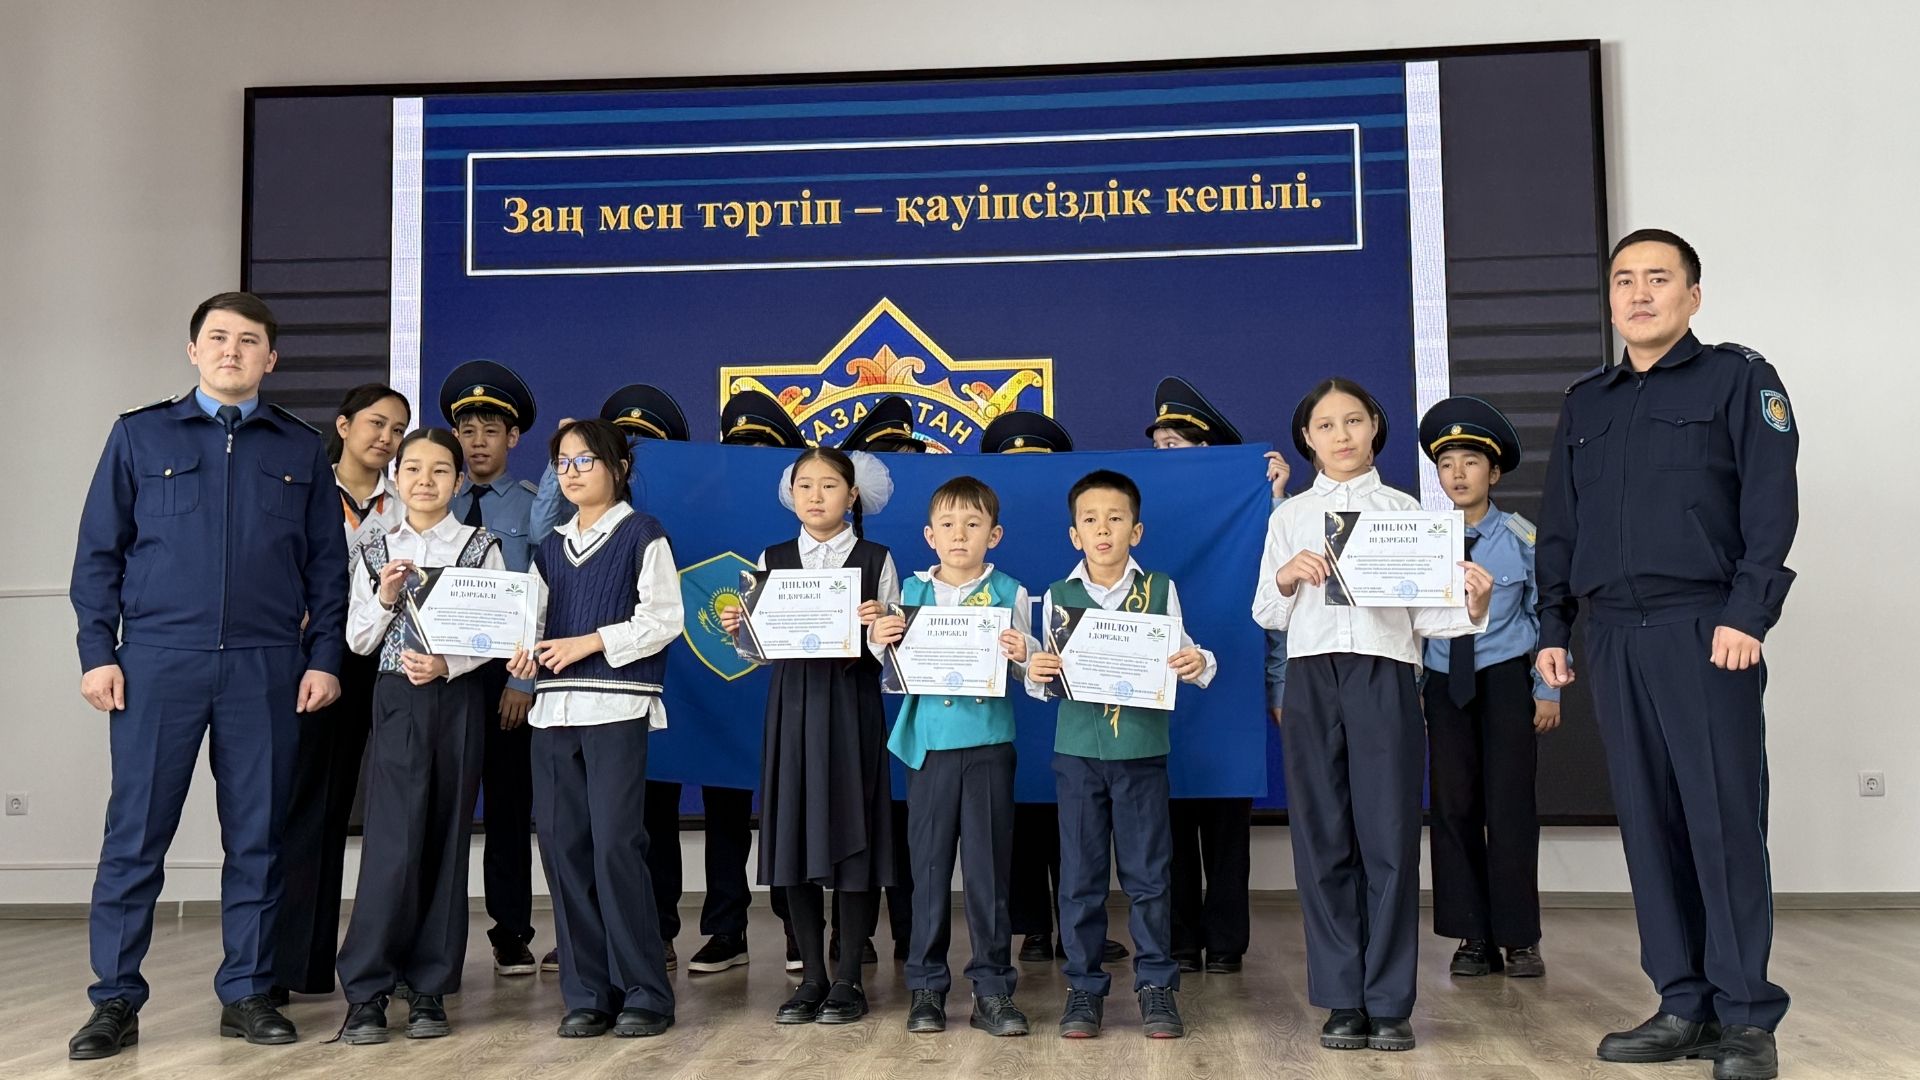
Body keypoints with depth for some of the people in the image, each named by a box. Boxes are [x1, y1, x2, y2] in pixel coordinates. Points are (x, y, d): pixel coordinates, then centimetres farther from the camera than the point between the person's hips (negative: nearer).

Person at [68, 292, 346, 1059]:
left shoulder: (302, 450, 10)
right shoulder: (140, 435, 8)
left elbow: (327, 565, 10)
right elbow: (98, 552, 6)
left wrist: (324, 658, 2)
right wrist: (97, 652, -2)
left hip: (266, 669, 1)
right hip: (158, 662, -1)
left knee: (256, 836, 6)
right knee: (135, 836, 1)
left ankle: (246, 994, 16)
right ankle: (115, 1001, 12)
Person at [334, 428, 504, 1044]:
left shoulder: (480, 547, 3)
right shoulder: (376, 553, 8)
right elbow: (359, 642, 8)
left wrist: (448, 665, -14)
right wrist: (384, 597, -8)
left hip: (458, 700, 0)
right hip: (396, 700, 0)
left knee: (446, 841, 4)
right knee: (394, 842, -8)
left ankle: (429, 988, 12)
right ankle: (366, 991, 1)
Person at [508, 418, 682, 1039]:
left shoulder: (642, 535, 1)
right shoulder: (551, 548, 19)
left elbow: (663, 619, -6)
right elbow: (538, 622, 18)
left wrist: (592, 642, -13)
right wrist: (526, 654, -4)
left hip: (617, 707, -6)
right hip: (554, 707, 6)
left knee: (615, 844, -10)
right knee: (563, 844, 3)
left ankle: (645, 993, 0)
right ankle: (588, 994, 11)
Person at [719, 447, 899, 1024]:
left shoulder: (875, 560, 3)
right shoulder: (772, 560, 10)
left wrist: (877, 626, -21)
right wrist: (737, 629, -10)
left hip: (852, 702, -2)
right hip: (792, 702, 3)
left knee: (853, 833, -1)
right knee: (794, 834, 4)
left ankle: (849, 977, 11)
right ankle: (812, 977, 15)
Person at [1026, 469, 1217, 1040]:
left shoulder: (1160, 589, 4)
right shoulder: (1059, 595, 6)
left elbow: (1182, 657, 6)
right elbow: (1044, 683, 9)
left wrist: (1199, 664, -16)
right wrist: (1036, 675, -13)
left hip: (1142, 746, -1)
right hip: (1077, 748, 1)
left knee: (1148, 871, 4)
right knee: (1080, 874, 6)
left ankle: (1156, 984, 16)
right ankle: (1084, 986, 16)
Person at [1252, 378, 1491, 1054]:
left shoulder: (1405, 509, 9)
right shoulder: (1290, 516, 12)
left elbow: (1424, 614, 5)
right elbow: (1266, 616, 11)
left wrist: (1471, 610, -14)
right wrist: (1286, 578, -8)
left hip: (1385, 675, -1)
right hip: (1311, 676, 1)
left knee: (1389, 837, -2)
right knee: (1323, 839, 3)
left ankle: (1389, 1002, 6)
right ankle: (1343, 999, 11)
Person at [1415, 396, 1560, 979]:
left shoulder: (1520, 536, -4)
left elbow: (1547, 613, 0)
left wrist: (1547, 690, -2)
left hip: (1505, 679, -3)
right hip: (1444, 683, 3)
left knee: (1510, 805, -1)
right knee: (1453, 806, 4)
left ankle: (1519, 939, 10)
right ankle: (1473, 937, 14)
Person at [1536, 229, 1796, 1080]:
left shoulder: (1739, 379, 4)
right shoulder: (1584, 403, 19)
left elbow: (1772, 505, -5)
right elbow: (1559, 525, 19)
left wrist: (1747, 615, -15)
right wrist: (1552, 626, 11)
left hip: (1704, 629, -5)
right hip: (1613, 635, 5)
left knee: (1724, 819, -5)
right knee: (1648, 822, 5)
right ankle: (1684, 1007, 12)